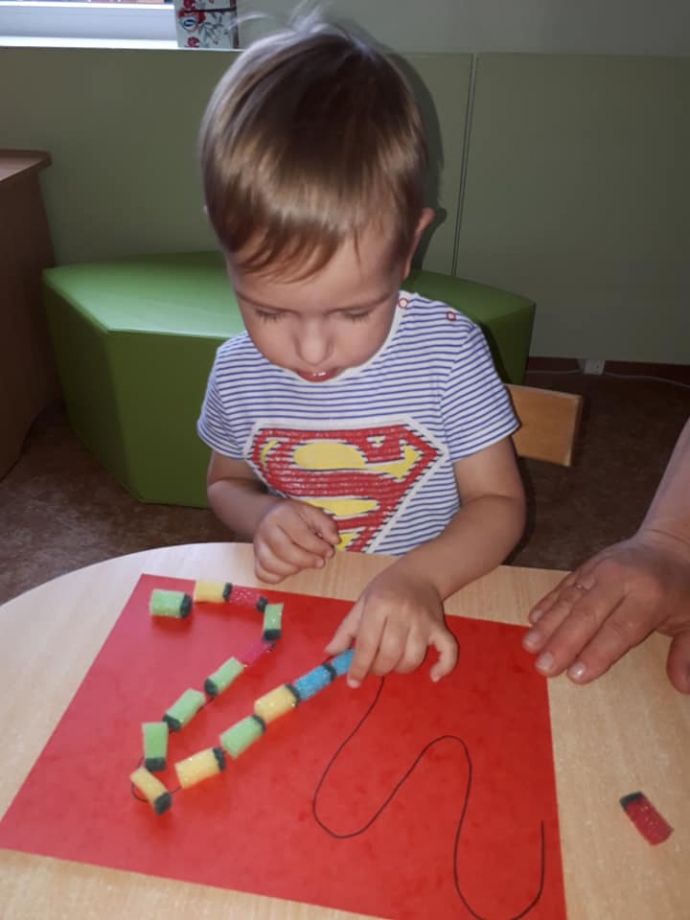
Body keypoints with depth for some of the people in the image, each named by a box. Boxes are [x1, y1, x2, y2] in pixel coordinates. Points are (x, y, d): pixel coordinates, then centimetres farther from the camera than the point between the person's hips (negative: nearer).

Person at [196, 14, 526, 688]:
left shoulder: (449, 350, -14)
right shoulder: (237, 372, -6)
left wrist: (420, 575, -25)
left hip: (420, 622, -1)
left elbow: (499, 502, -8)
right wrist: (261, 516, -11)